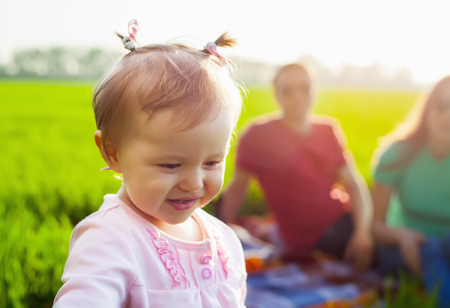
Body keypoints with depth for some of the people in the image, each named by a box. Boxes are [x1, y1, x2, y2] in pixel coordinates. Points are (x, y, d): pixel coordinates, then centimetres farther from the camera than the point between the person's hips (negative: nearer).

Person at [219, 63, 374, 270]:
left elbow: (354, 184, 2)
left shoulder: (328, 130, 7)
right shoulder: (258, 135, -6)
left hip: (343, 220, 6)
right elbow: (237, 187, -2)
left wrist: (363, 231, -14)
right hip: (312, 238, -6)